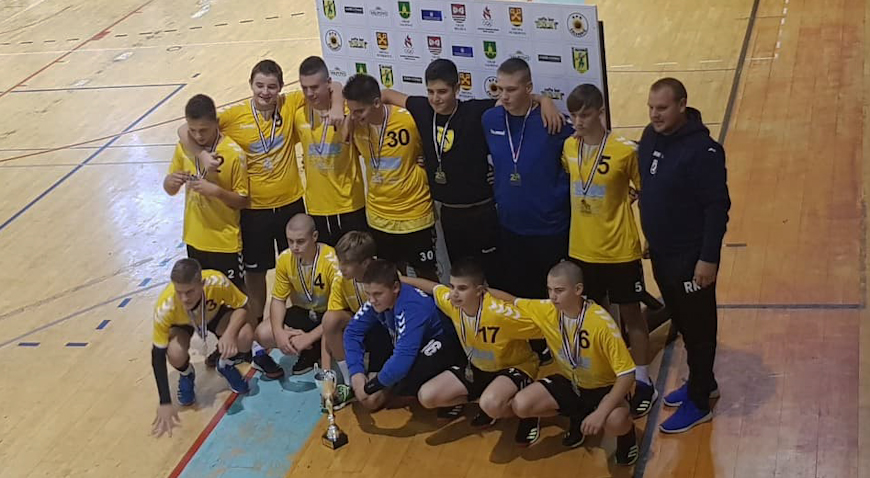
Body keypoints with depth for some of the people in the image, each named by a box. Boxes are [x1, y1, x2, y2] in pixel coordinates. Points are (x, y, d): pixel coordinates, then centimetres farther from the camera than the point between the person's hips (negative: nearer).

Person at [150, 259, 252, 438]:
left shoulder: (217, 282, -40)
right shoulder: (165, 307, -39)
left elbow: (241, 307, -21)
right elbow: (158, 356, -30)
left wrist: (229, 333, -42)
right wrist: (165, 403, -30)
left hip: (214, 314, 1)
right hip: (181, 324, -1)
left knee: (245, 337, -27)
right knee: (175, 354, -33)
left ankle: (226, 366, 10)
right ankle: (186, 375, 6)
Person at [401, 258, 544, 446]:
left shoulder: (500, 313, -35)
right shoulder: (451, 302, -16)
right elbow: (433, 287, 7)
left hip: (515, 367, -7)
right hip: (478, 368, 7)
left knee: (491, 404, -40)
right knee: (427, 396, -6)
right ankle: (490, 407, 13)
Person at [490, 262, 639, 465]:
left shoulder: (601, 323, -32)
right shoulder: (546, 310, -17)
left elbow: (627, 374, -30)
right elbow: (512, 302, 1)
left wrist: (601, 413, -39)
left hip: (604, 387, -5)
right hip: (569, 382, 6)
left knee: (614, 422, -39)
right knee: (521, 405, -16)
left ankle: (627, 432, 4)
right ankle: (578, 416, 12)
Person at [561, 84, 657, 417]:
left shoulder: (625, 151, -16)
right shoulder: (569, 147, -2)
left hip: (619, 251, -4)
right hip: (582, 250, 5)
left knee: (630, 315, 8)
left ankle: (642, 383, 18)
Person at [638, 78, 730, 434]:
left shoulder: (702, 150, -23)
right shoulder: (651, 136, 1)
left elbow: (717, 206, -21)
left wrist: (709, 258, -22)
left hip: (691, 257, -8)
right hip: (660, 252, 8)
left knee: (698, 327, 5)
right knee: (681, 322, 20)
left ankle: (699, 403, 16)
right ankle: (702, 382, 38)